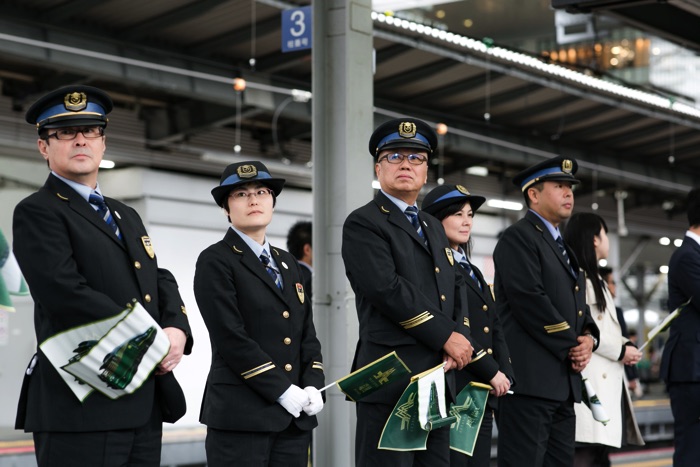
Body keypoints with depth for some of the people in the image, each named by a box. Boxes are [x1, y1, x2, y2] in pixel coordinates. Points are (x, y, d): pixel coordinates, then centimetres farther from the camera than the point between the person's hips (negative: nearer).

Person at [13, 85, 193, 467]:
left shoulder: (127, 217, 23)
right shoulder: (37, 213, -4)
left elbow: (161, 282, 19)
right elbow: (67, 295, -17)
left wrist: (176, 331, -4)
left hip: (145, 404, 8)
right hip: (81, 408, -8)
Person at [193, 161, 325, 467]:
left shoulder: (287, 263, 19)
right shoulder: (215, 261, -3)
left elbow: (307, 332, 15)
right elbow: (231, 338, -12)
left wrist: (312, 385, -2)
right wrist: (283, 391, -15)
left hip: (295, 417, 6)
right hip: (240, 416, -6)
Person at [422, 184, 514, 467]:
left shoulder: (472, 271, 21)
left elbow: (494, 329, 18)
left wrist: (505, 375, 2)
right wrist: (491, 372, -13)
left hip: (483, 393, 9)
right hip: (450, 390, -8)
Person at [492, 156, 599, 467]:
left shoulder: (562, 247, 24)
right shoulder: (518, 238, -6)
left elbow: (578, 306, 23)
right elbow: (530, 301, -17)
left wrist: (588, 337, 1)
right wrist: (571, 346, -11)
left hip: (563, 384, 9)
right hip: (528, 380, -9)